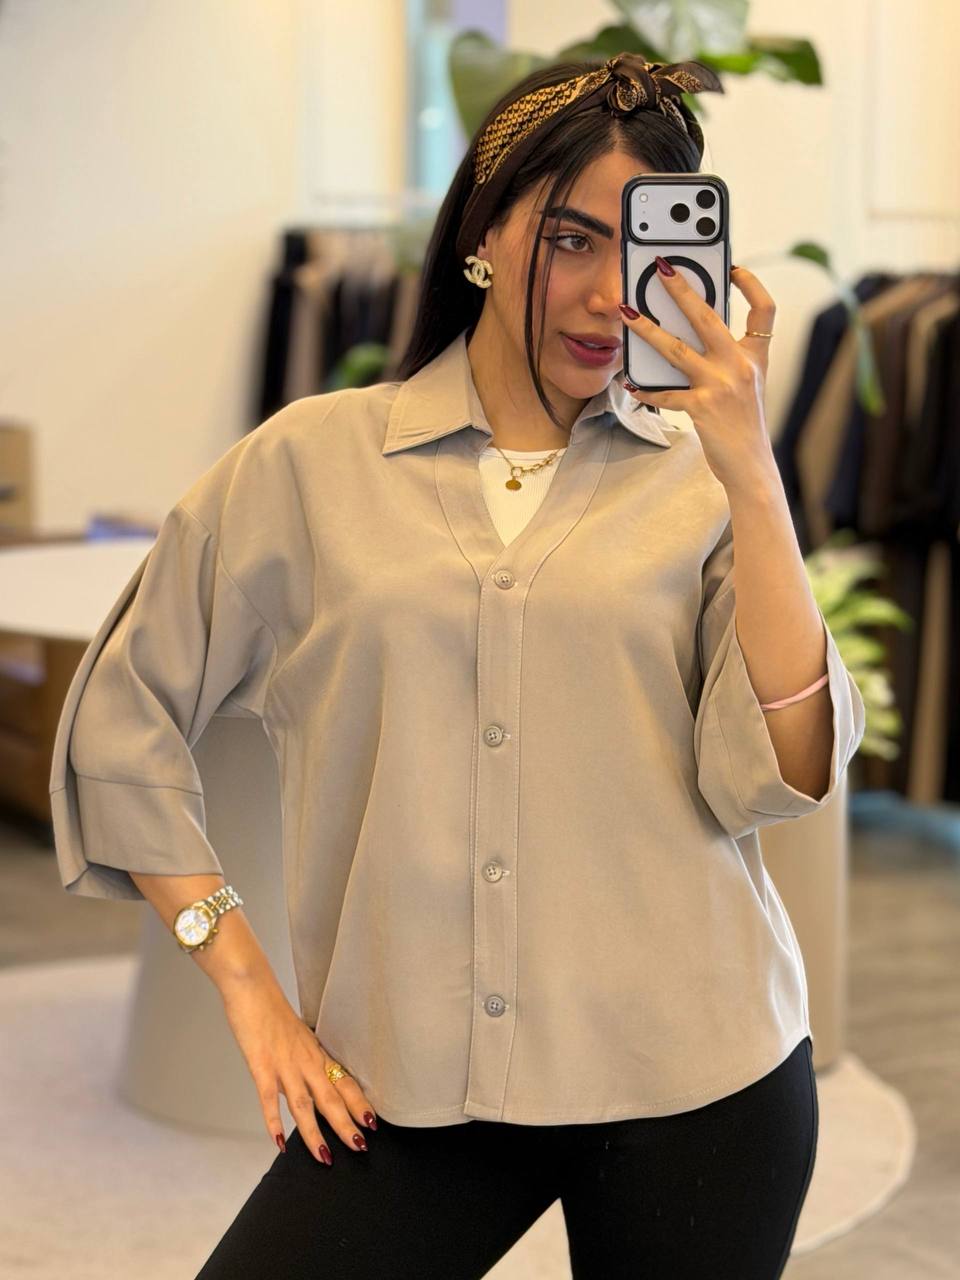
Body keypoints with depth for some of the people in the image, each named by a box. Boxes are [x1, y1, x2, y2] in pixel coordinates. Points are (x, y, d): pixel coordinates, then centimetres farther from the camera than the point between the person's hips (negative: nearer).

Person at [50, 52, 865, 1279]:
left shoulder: (699, 477, 2)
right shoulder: (311, 461, 2)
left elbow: (771, 780, -9)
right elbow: (121, 718, 7)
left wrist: (746, 468, -16)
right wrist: (244, 981, 2)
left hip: (694, 1083, 0)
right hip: (410, 1088, 0)